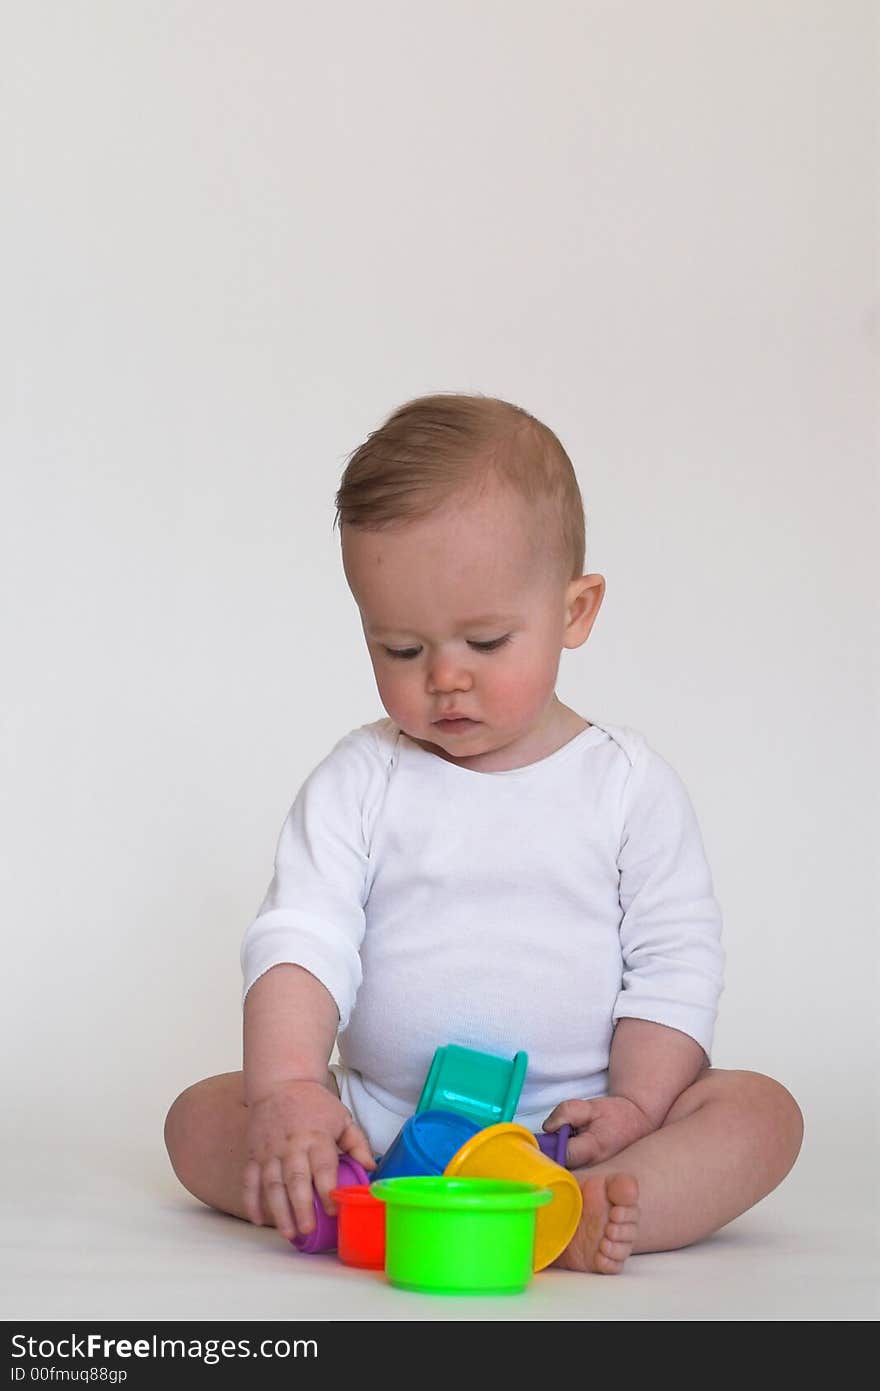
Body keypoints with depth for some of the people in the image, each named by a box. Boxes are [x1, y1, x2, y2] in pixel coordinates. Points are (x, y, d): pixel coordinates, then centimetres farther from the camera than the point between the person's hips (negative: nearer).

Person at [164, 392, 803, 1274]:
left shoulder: (629, 786, 1)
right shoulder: (358, 782, 2)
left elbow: (677, 962, 1)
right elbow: (299, 937, -8)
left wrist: (635, 1103, -13)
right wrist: (287, 1090, -25)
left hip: (575, 1128, -1)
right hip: (377, 1123, 1)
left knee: (762, 1113, -23)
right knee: (199, 1117, -15)